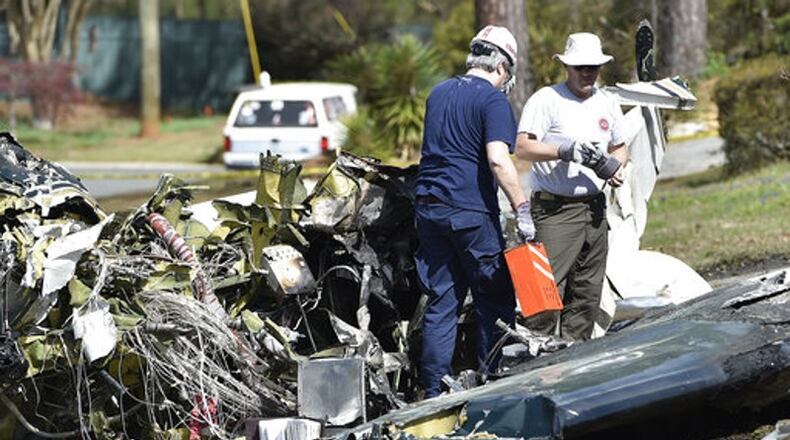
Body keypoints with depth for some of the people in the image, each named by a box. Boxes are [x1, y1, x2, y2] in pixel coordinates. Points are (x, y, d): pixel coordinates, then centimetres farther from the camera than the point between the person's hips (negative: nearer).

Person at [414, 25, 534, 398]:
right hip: (470, 212, -7)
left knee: (441, 301, 8)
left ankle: (434, 392, 6)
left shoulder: (438, 93, 15)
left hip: (428, 208, 7)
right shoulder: (492, 100, -8)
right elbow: (497, 160, -19)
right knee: (494, 301, 4)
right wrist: (522, 208, -18)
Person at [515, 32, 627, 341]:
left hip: (595, 208, 7)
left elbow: (619, 148, 28)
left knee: (588, 292, 7)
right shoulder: (546, 100, -5)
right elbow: (522, 148, -14)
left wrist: (616, 166, 5)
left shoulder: (607, 104, 15)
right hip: (555, 209, -7)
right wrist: (564, 150, -25)